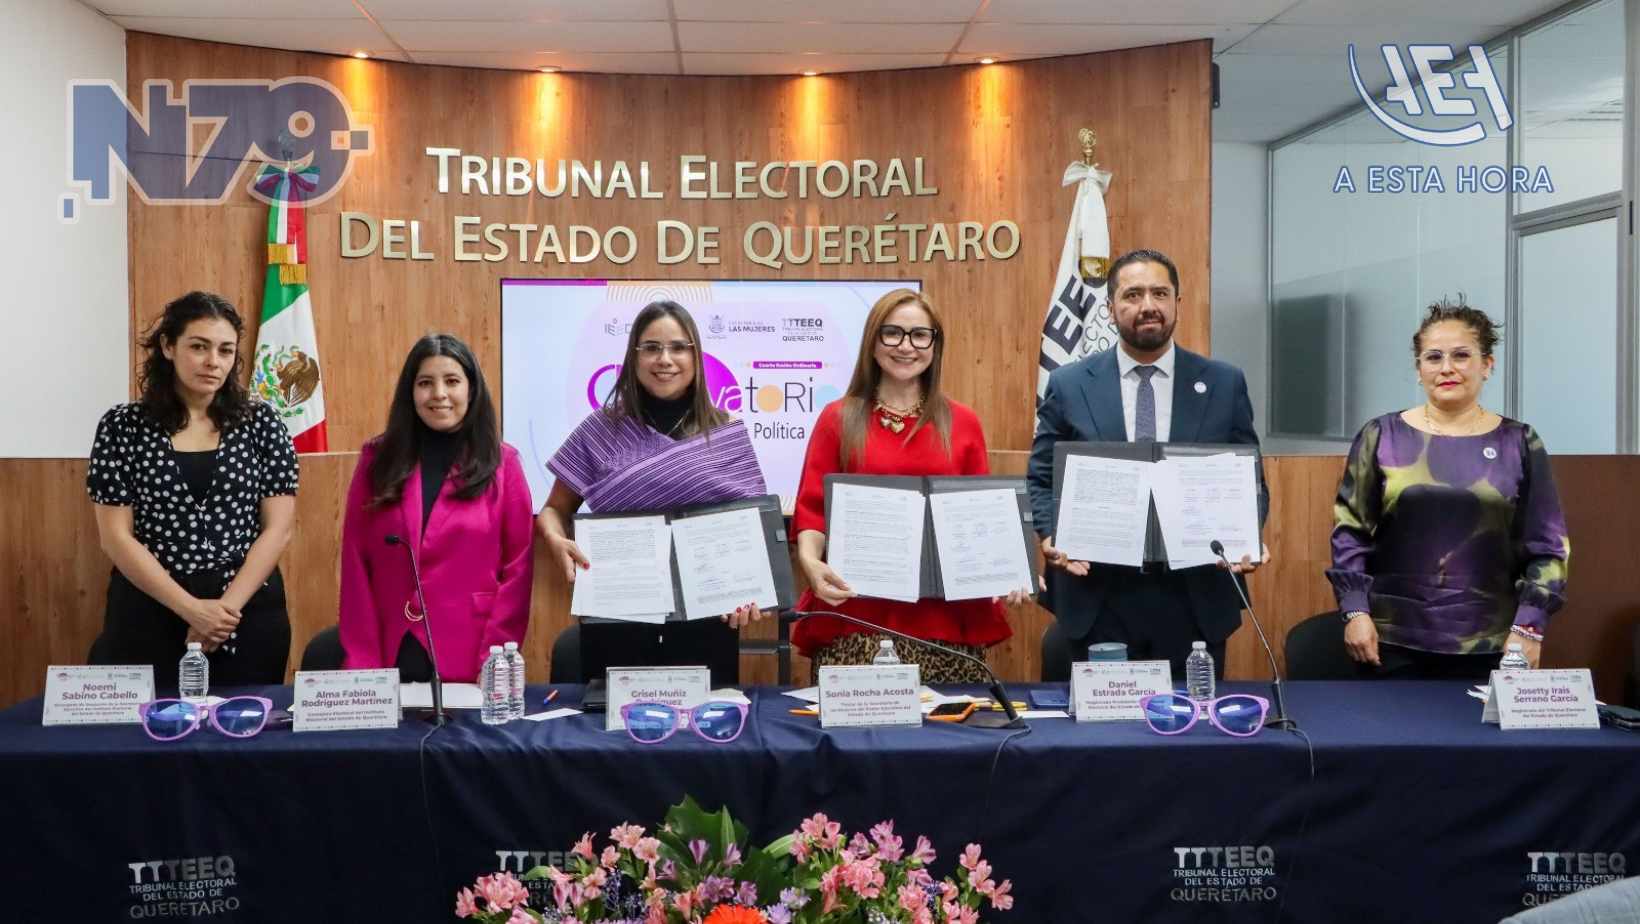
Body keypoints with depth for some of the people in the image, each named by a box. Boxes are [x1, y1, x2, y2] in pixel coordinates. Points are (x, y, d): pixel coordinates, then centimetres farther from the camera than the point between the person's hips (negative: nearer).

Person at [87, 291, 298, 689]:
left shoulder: (261, 423, 2)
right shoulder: (123, 427, 0)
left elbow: (278, 528, -2)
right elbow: (116, 535, -4)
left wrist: (227, 606, -12)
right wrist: (190, 608, -13)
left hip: (249, 614, 1)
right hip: (150, 613, 0)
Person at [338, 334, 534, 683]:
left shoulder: (502, 463, 1)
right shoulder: (378, 460, 5)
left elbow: (518, 567, -2)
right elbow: (355, 565, 3)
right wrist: (361, 665, -5)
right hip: (390, 660, 1)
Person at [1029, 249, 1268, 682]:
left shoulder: (1224, 384, 5)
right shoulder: (1068, 385, 3)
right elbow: (1041, 480, 5)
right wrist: (1051, 537, -14)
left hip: (1196, 600, 1)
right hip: (1097, 599, 0)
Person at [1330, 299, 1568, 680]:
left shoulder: (1519, 444, 3)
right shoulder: (1382, 437, 2)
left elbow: (1547, 548, 4)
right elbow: (1350, 532, 2)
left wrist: (1529, 627, -4)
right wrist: (1355, 611, -6)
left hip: (1489, 645, 0)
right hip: (1394, 641, 0)